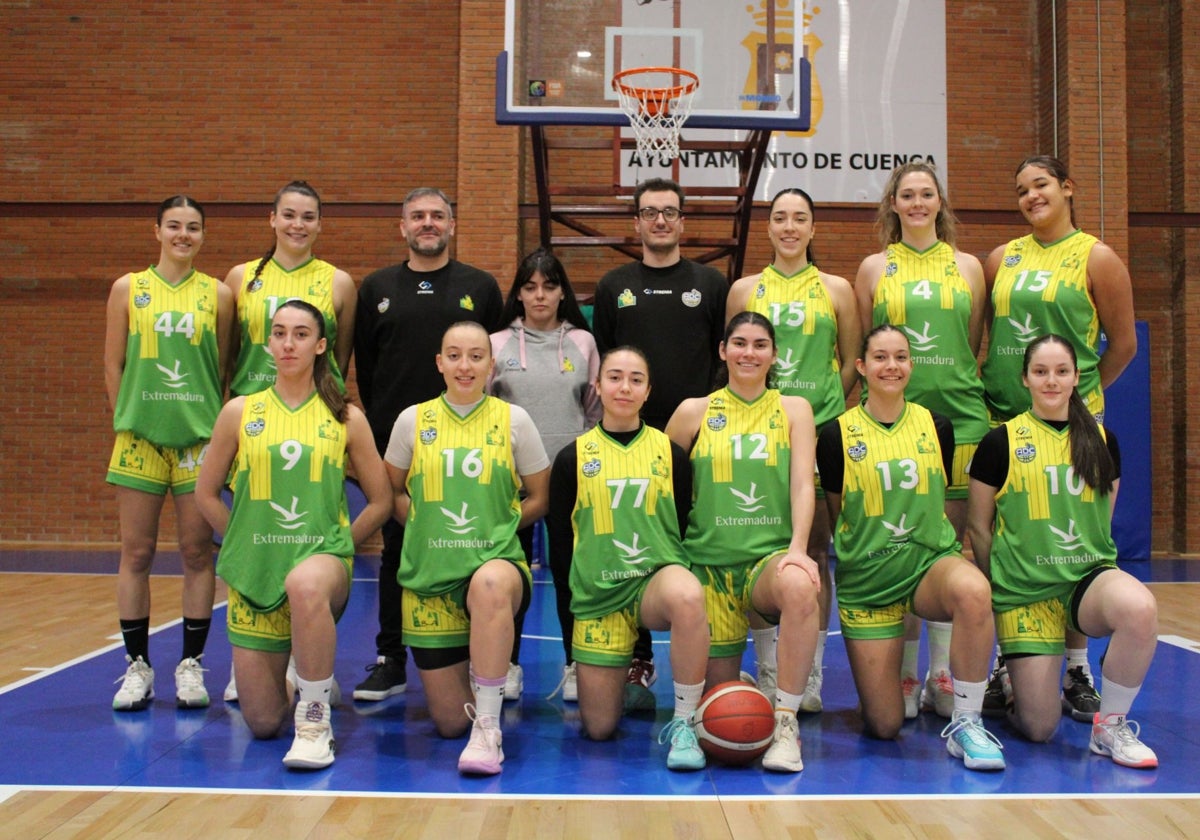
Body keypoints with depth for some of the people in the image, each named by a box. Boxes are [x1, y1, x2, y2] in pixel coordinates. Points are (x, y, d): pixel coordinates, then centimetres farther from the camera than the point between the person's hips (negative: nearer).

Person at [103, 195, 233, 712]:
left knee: (197, 552, 3)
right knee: (136, 552, 4)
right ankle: (137, 666, 14)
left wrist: (220, 427, 3)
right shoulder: (128, 288, 6)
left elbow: (224, 368, 9)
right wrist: (126, 421, 5)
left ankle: (191, 665, 13)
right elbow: (113, 365, 8)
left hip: (200, 438, 0)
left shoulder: (217, 295, 6)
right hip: (141, 436, 0)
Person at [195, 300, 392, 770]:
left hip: (324, 556, -2)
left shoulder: (346, 418, 1)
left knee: (306, 584, -42)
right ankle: (298, 677, 41)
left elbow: (380, 501, 6)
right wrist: (247, 542, 7)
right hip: (253, 572, 2)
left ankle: (316, 718, -23)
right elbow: (206, 494, 11)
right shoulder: (239, 413, 3)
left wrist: (338, 548, 2)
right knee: (262, 724, 5)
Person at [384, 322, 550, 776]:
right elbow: (393, 491, 16)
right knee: (449, 724, 1)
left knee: (489, 585, -43)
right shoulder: (413, 420, 5)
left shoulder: (513, 419, 2)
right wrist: (428, 523, 0)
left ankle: (488, 729, -31)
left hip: (497, 560, -2)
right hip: (429, 573, 2)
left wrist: (496, 527, -4)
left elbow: (538, 498, 10)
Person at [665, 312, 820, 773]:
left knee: (799, 588, -38)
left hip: (771, 555, -1)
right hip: (709, 561, 1)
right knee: (718, 691, 3)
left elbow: (803, 484, -4)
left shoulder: (793, 408, 7)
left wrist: (797, 549, -20)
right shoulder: (695, 411, 7)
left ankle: (784, 721, -22)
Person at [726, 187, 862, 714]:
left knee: (814, 551, 0)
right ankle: (768, 671, 10)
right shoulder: (744, 290, 11)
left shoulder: (836, 289, 10)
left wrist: (828, 410, 1)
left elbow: (851, 362, 11)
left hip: (821, 428, 0)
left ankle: (810, 674, 9)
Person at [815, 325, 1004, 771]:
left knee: (973, 590, -38)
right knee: (883, 726, -3)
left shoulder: (937, 426, 3)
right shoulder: (837, 434, -4)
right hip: (866, 578, -1)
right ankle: (899, 681, 35)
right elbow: (835, 514, 8)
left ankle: (966, 723, -20)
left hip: (930, 560, 1)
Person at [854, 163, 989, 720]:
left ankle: (941, 672, 13)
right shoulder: (875, 268, 9)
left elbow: (974, 348, 15)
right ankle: (906, 672, 9)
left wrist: (964, 392, 8)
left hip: (959, 416, 1)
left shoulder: (967, 266, 12)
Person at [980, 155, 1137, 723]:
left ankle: (1076, 670, 13)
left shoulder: (1096, 258, 1)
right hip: (1003, 419, 3)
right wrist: (986, 388, 9)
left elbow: (1123, 343, 4)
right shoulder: (1002, 258, 10)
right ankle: (1008, 665, 17)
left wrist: (1080, 392, 9)